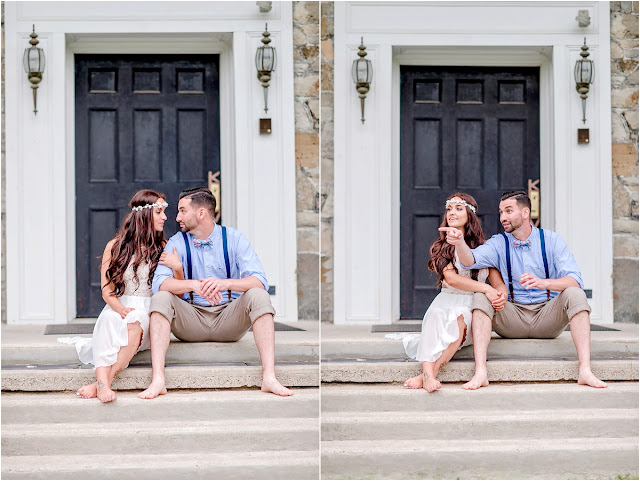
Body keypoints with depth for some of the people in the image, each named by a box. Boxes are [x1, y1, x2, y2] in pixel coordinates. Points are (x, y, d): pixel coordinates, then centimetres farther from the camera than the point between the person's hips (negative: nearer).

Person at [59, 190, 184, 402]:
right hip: (118, 309, 0)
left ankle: (100, 383, -42)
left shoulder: (163, 248, 12)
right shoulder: (115, 246, 10)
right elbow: (107, 289, 3)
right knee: (111, 320, -36)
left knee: (135, 325, -36)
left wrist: (178, 268, -9)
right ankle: (104, 383, -50)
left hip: (149, 315, 0)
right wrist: (121, 309, -18)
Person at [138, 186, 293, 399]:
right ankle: (157, 380, -38)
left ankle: (269, 377, -37)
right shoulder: (177, 243, 1)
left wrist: (225, 283, -34)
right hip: (191, 321, 1)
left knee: (258, 296, -27)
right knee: (161, 298, -26)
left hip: (228, 318, 0)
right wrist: (194, 285, -35)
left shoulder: (234, 238, -1)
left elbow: (260, 281, -14)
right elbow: (159, 282, -16)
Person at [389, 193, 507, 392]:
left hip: (473, 305, 0)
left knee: (460, 318, -36)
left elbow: (498, 282, 9)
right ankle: (428, 374, -48)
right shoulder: (440, 248, 9)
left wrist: (501, 295, -16)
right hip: (447, 300, 0)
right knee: (437, 315, -36)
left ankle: (426, 375, -42)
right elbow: (451, 278, -8)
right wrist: (485, 288, -20)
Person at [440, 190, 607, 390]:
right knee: (481, 298, -23)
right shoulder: (499, 243, 5)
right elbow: (470, 261, -16)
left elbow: (575, 280, -12)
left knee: (574, 294, -26)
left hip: (547, 317, -1)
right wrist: (459, 243, -39)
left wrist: (544, 283, -31)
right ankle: (480, 372, -36)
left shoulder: (551, 240, 1)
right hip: (512, 319, 1)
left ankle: (584, 370, -36)